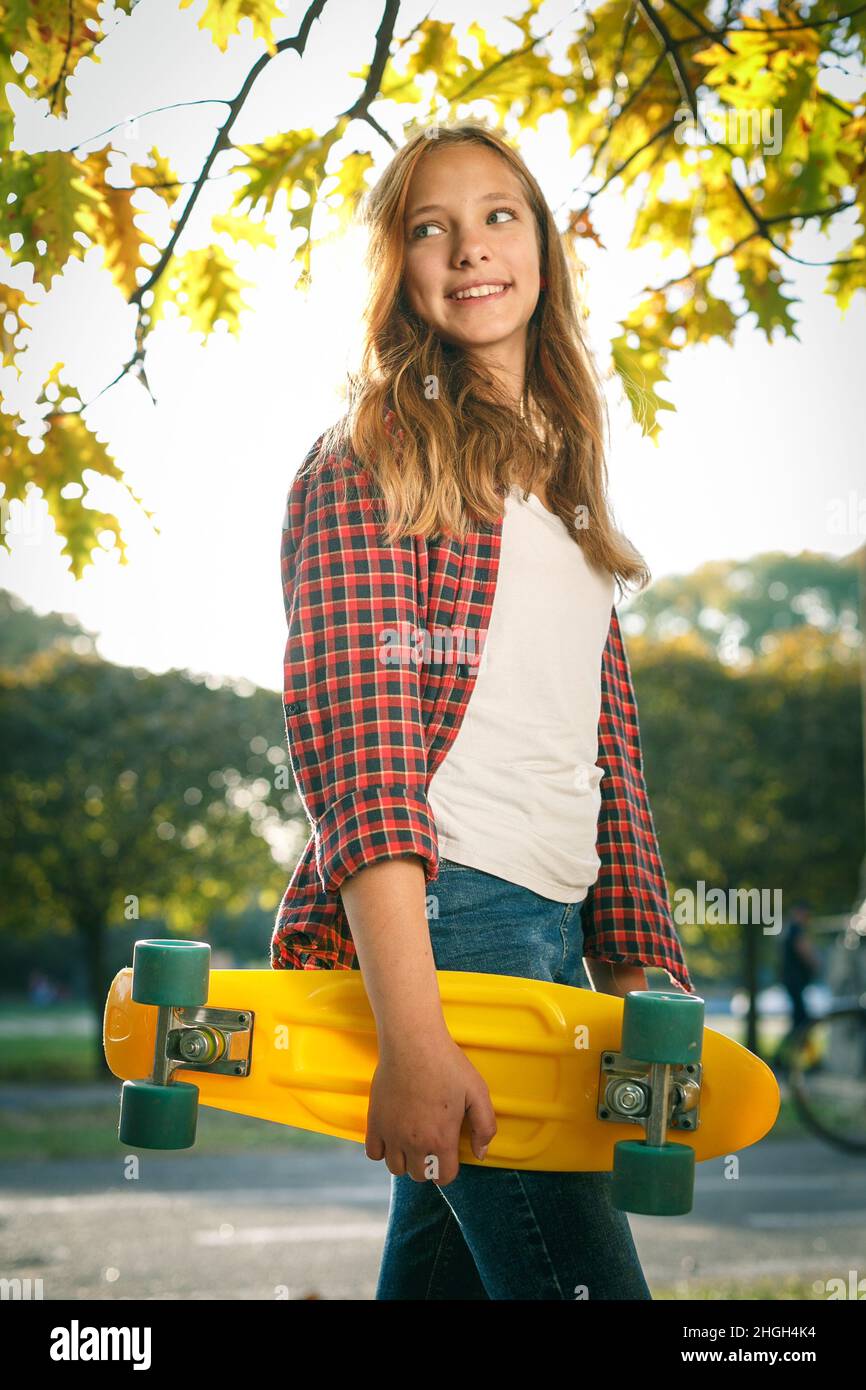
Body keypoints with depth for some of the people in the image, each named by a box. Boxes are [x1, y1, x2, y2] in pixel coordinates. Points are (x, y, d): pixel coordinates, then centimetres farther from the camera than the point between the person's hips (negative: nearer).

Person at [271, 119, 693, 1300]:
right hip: (438, 913, -7)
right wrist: (410, 1029, -23)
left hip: (554, 931, 7)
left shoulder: (560, 482, 22)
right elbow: (354, 724, -13)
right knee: (586, 1283, -13)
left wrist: (643, 979, 13)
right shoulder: (372, 459, -1)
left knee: (441, 1267, 11)